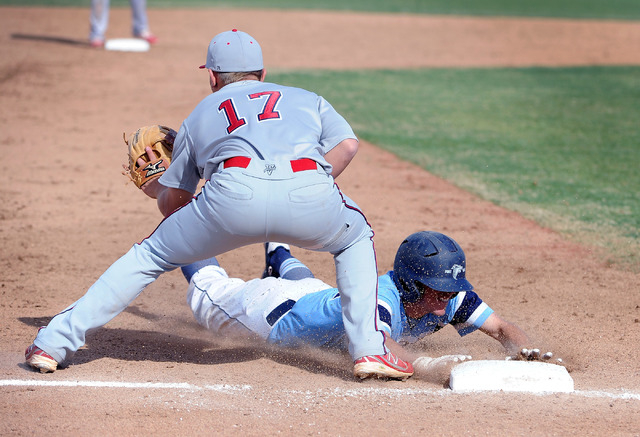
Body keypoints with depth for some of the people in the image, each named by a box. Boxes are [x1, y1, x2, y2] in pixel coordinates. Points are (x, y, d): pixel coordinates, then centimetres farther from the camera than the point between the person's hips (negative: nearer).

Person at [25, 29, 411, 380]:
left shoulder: (201, 114, 35)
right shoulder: (307, 99, 37)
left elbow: (171, 203, 34)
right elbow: (347, 144, 17)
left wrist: (156, 187, 57)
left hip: (234, 192, 0)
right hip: (308, 186, 0)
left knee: (151, 255, 21)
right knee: (356, 239, 32)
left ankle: (55, 342, 17)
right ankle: (369, 350, 17)